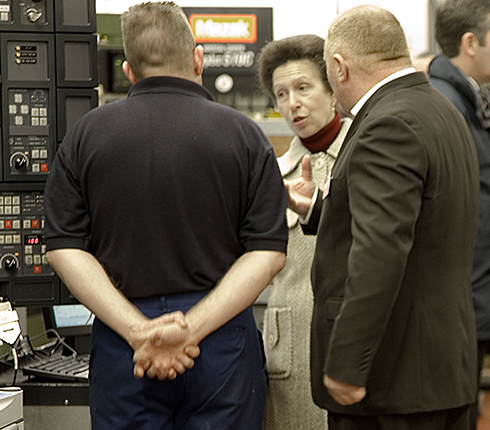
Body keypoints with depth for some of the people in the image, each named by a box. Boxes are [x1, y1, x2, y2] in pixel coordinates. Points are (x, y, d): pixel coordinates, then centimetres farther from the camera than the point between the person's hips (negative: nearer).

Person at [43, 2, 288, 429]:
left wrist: (138, 329, -9)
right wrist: (193, 327, -12)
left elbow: (65, 248, -2)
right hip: (224, 342, -1)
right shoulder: (244, 134, 1)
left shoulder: (87, 134, 4)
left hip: (120, 344, 1)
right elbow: (268, 252, -7)